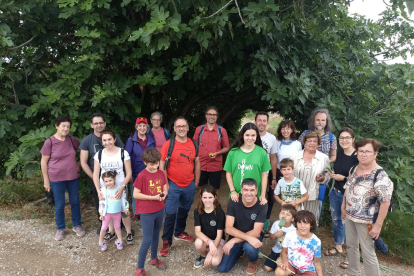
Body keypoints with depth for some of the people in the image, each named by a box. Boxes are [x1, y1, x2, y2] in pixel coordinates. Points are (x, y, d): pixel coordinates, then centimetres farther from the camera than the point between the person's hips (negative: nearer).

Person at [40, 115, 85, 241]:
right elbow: (44, 162, -6)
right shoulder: (49, 142, -12)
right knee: (59, 205, 8)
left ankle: (77, 225, 31)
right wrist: (46, 180, -5)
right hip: (56, 179, -3)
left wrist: (79, 164, 5)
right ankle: (60, 229, 28)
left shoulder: (71, 139, -3)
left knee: (75, 202, 13)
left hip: (73, 177, 3)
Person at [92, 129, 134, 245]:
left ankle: (129, 233, 19)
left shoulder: (123, 153, -7)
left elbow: (129, 173, -7)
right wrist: (98, 190, -9)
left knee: (123, 211, -2)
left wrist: (122, 188, -17)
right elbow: (96, 174, 2)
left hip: (120, 189, -3)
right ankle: (111, 232, 34)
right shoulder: (99, 154, 1)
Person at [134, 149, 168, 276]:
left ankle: (154, 258, 43)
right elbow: (135, 194, -17)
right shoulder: (142, 176, -19)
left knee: (156, 235, 22)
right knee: (147, 240, 0)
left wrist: (164, 194, -14)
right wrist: (153, 197, -22)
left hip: (160, 210, 6)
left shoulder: (161, 173, -1)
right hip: (147, 212, -6)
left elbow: (165, 188, 9)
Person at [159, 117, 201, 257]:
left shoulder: (194, 144, 1)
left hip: (189, 186, 4)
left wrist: (196, 182, 9)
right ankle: (166, 242, 13)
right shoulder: (168, 144, -10)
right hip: (173, 186, -4)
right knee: (170, 214, -2)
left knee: (184, 211, 19)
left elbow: (197, 163, 9)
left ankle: (180, 232, 40)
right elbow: (162, 165, -8)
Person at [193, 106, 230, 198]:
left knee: (215, 188, 10)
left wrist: (216, 153, -14)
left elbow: (226, 148, 3)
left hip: (215, 166, -1)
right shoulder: (199, 129, 2)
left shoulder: (222, 130, -2)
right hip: (201, 165, 1)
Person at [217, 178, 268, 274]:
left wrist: (233, 241, -30)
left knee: (250, 247, -36)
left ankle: (253, 262, 2)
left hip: (253, 236, -1)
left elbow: (256, 233, -23)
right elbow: (228, 228, -22)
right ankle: (240, 251, 23)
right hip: (236, 236, 2)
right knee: (222, 268, -7)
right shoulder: (233, 201, -20)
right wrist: (248, 237, -36)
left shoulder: (262, 205, -22)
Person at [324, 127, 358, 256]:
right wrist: (332, 173, 0)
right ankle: (338, 247, 38)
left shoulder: (357, 157, -17)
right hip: (335, 192, 7)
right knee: (336, 220, 18)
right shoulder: (340, 153, 5)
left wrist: (343, 178, -20)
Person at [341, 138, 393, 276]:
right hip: (349, 216, 7)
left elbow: (385, 202, -21)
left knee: (368, 253, 3)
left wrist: (378, 225, -21)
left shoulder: (380, 176, -21)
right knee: (350, 245, 22)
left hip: (366, 220, -7)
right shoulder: (354, 169, 1)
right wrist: (343, 205, 14)